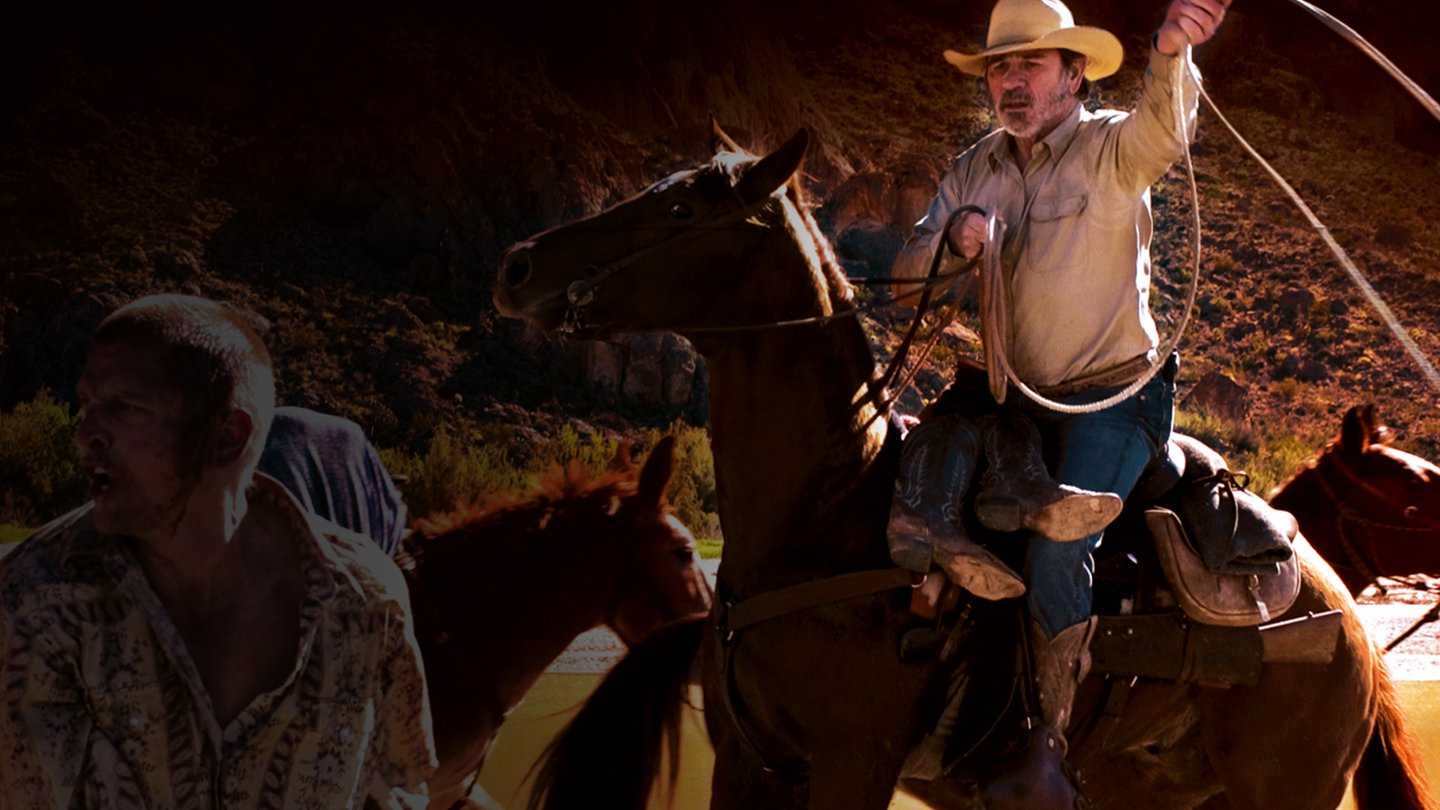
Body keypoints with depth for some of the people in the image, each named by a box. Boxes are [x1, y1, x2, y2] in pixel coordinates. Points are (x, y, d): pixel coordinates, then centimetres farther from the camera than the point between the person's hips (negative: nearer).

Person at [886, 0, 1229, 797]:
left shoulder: (1112, 150, -8)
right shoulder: (974, 170, 8)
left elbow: (1165, 127, -33)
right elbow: (910, 275, 4)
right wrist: (950, 241, -21)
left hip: (1113, 392, -7)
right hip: (1011, 390, 7)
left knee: (1057, 551, -20)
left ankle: (1052, 738, -10)